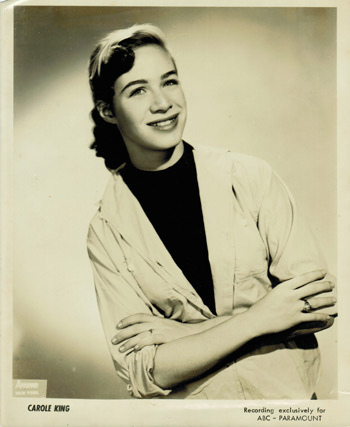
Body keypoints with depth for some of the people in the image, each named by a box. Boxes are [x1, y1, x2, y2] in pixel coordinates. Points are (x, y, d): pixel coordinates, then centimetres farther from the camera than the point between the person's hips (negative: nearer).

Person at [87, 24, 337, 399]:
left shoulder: (251, 177, -5)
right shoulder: (106, 233, -5)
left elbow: (321, 303, -6)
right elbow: (141, 373, -8)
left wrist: (187, 331, -11)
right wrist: (259, 318, -15)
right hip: (188, 402, 0)